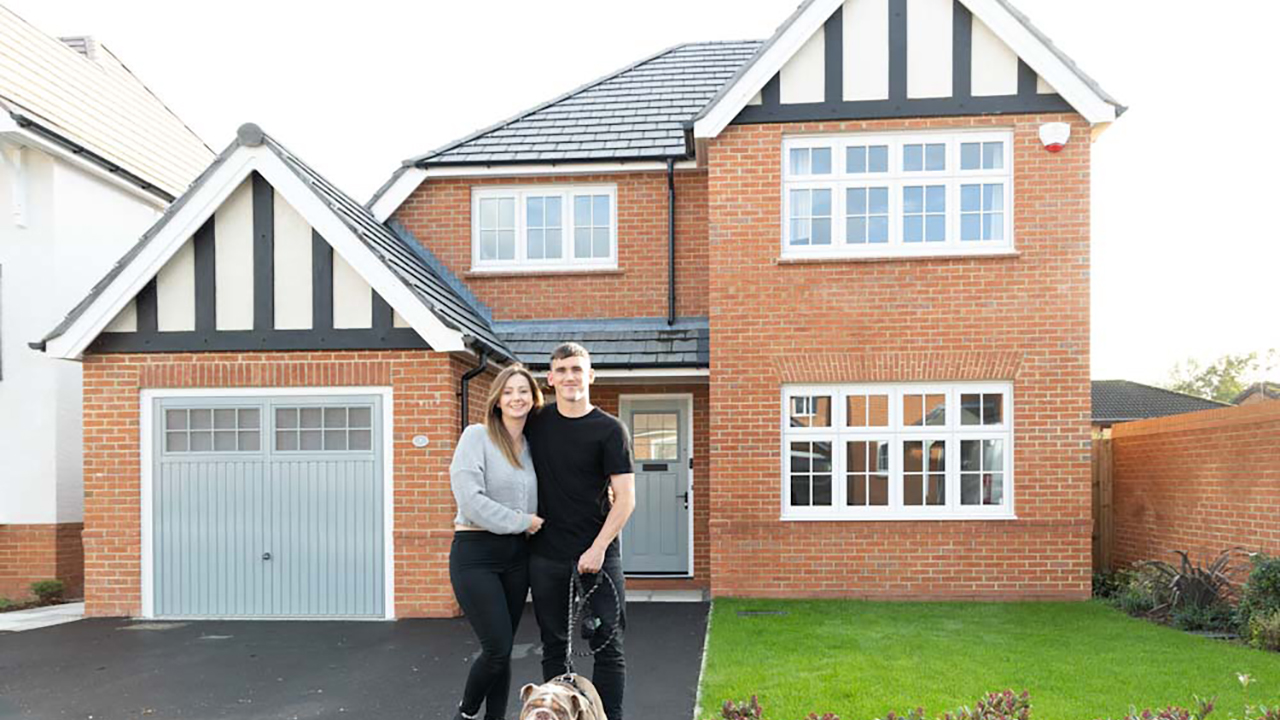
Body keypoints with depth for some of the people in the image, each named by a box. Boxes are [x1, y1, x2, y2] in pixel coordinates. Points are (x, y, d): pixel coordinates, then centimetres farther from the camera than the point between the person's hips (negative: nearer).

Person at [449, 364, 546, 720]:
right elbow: (470, 499, -17)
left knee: (502, 651, 8)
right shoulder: (477, 436, -7)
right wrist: (522, 521, -11)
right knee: (497, 648, -7)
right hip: (476, 554, -5)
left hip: (516, 556, 6)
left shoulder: (531, 447, 11)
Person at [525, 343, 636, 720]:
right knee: (554, 647, 10)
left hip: (597, 556, -3)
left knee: (607, 646, 1)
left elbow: (625, 498, -7)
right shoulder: (536, 422, 6)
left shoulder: (610, 430, -4)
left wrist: (598, 548, -15)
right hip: (546, 557, 3)